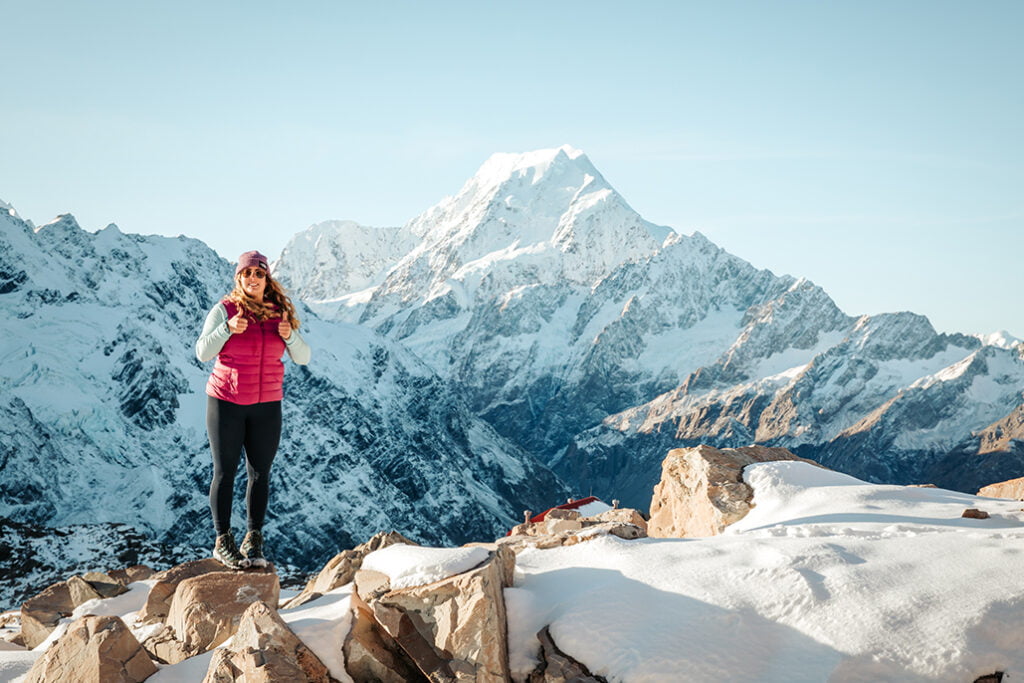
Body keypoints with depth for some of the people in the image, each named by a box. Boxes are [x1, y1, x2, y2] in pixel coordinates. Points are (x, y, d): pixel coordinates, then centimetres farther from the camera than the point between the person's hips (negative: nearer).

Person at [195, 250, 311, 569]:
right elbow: (202, 352, -10)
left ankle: (254, 542, 9)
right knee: (225, 472, 0)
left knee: (260, 473, 2)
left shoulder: (280, 312, 4)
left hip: (266, 405, 3)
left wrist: (290, 336, -18)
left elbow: (303, 357, 3)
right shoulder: (224, 309, -5)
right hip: (226, 402, -3)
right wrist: (228, 329, -25)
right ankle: (223, 541, 9)